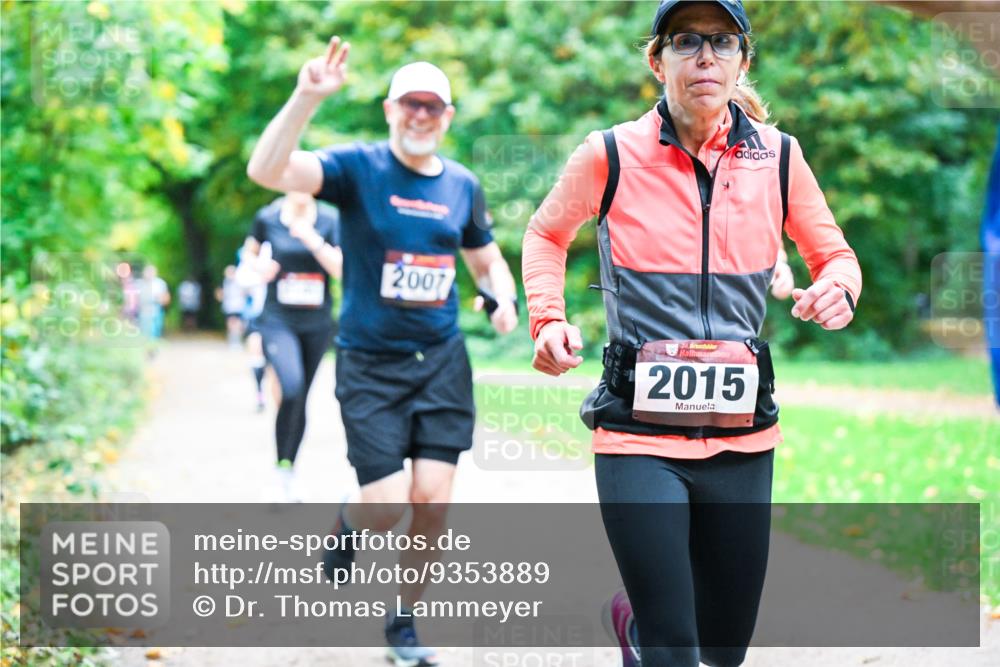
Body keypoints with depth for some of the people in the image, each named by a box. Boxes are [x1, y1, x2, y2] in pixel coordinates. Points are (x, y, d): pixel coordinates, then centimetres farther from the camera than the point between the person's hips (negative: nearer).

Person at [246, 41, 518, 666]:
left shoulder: (462, 184, 6)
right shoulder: (357, 167, -7)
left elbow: (487, 259, 21)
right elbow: (267, 170, -24)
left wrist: (505, 297, -1)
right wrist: (308, 97, -36)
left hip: (442, 360, 4)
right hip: (371, 363, -3)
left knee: (433, 500, -1)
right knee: (388, 504, -7)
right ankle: (348, 529, 32)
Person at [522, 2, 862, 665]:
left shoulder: (778, 156, 2)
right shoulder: (613, 155, -4)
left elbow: (835, 254, 13)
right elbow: (547, 234, 14)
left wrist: (836, 288, -10)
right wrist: (548, 319, -3)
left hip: (741, 437, 3)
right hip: (639, 436, -3)